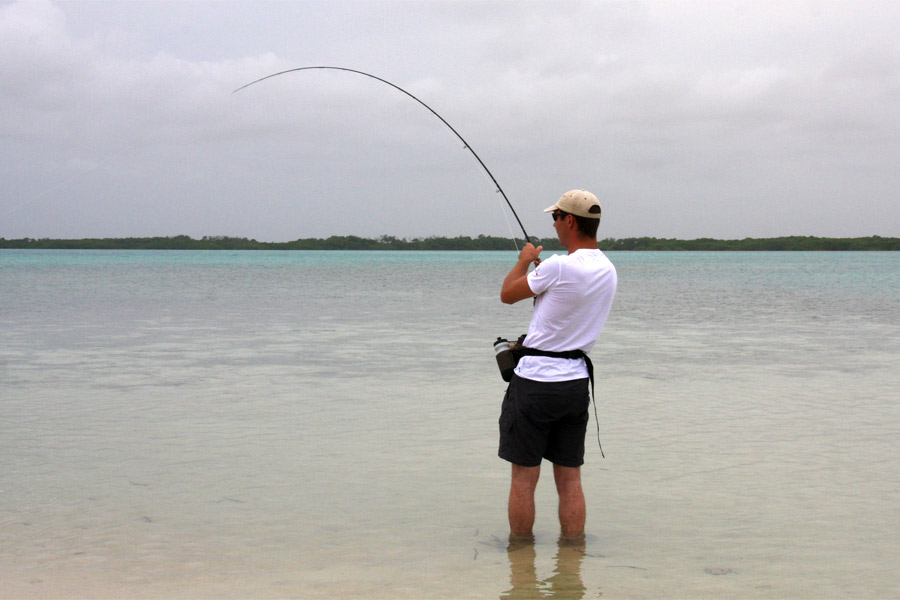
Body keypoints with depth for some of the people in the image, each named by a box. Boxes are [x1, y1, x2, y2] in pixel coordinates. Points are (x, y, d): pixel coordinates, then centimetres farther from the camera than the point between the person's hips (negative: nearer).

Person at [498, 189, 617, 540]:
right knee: (570, 478, 11)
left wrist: (525, 261, 15)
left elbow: (507, 294, -2)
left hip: (536, 379, -7)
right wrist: (541, 270, 28)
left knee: (524, 478, 3)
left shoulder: (558, 267, -17)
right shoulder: (608, 271, 7)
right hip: (576, 382, 7)